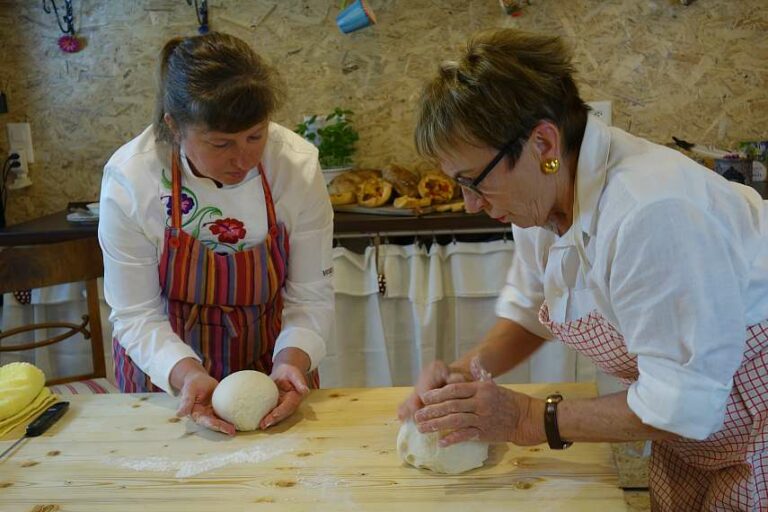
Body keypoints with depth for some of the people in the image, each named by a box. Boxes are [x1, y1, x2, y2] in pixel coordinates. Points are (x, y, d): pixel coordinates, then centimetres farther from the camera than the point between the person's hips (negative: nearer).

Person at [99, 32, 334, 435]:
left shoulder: (298, 166, -21)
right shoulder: (128, 180, -23)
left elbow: (310, 295, -15)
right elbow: (137, 314, -17)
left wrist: (291, 361, -31)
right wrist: (187, 373, -33)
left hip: (268, 362, 1)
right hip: (166, 369, -1)